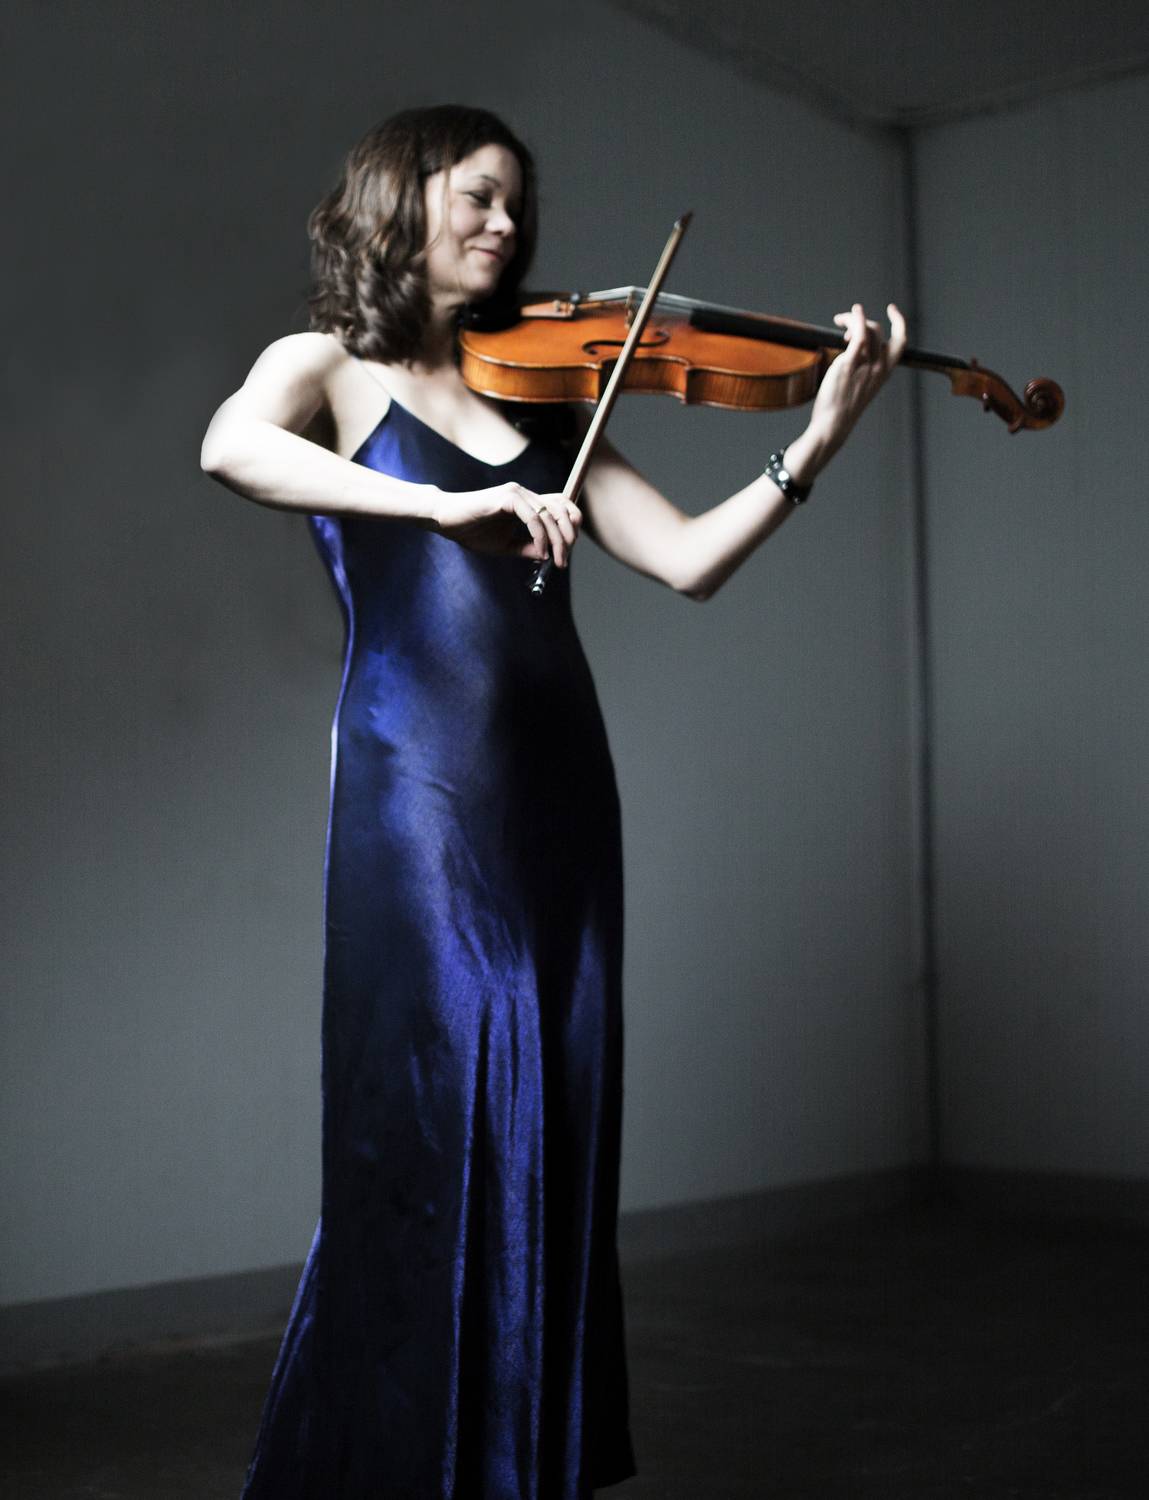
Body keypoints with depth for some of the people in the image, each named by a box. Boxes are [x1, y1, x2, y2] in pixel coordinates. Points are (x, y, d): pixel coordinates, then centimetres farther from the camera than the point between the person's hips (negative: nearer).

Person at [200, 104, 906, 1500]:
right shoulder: (329, 367, 8)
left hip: (559, 794, 5)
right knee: (431, 1136, -6)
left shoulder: (538, 395, 18)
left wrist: (815, 444, -5)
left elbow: (688, 559, 8)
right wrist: (448, 505, -25)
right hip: (415, 793, -5)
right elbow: (230, 448, -16)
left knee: (550, 1138, 7)